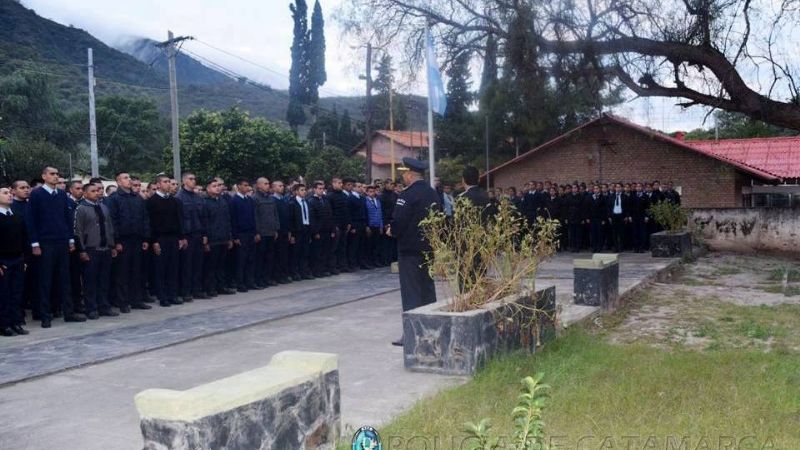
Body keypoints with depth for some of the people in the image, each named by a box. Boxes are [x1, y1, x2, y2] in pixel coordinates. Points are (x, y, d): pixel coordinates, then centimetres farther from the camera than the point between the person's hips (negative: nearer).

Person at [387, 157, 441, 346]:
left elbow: (398, 221, -21)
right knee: (428, 287, 15)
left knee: (411, 291, -5)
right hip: (429, 247, 8)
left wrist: (392, 231, -2)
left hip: (410, 248, -8)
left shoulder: (408, 195, -17)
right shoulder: (433, 193, 8)